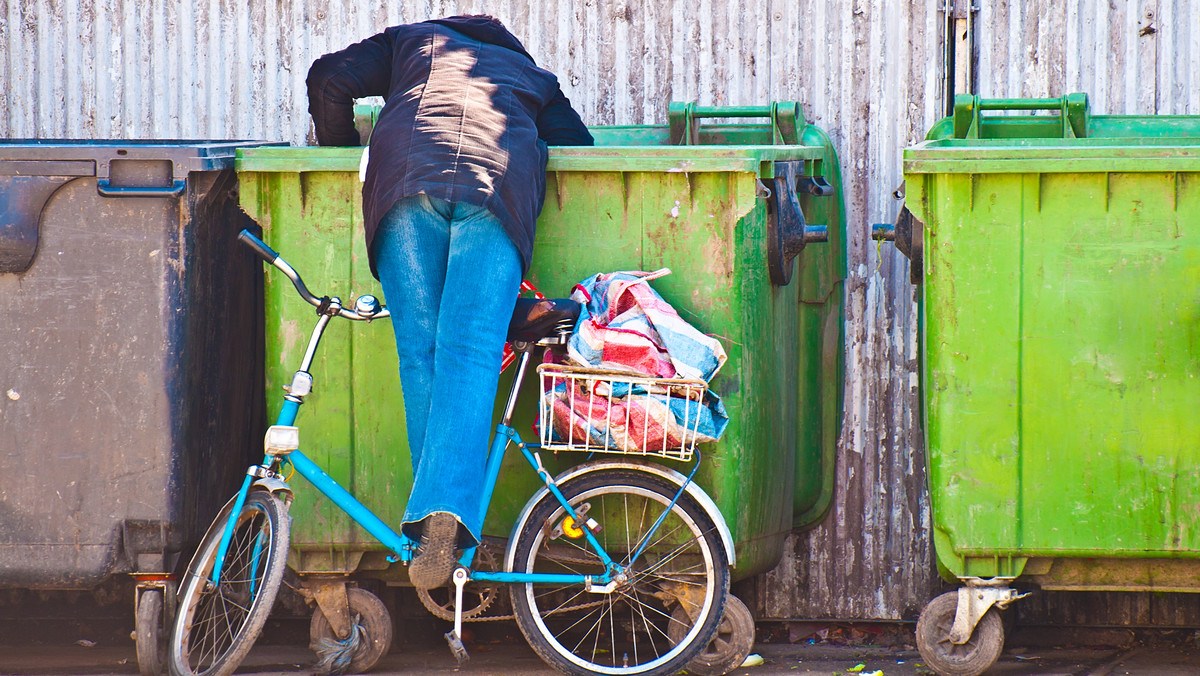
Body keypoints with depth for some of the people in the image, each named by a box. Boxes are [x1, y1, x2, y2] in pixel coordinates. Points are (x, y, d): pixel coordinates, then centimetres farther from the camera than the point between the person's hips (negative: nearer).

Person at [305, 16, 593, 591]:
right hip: (501, 182, 0)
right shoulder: (532, 76, 40)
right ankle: (448, 514, -30)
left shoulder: (411, 42, 37)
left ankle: (433, 523, -5)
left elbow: (329, 80, 25)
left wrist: (339, 147, 39)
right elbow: (578, 144, 30)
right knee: (470, 353, -11)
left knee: (420, 351, 2)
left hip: (408, 176, 0)